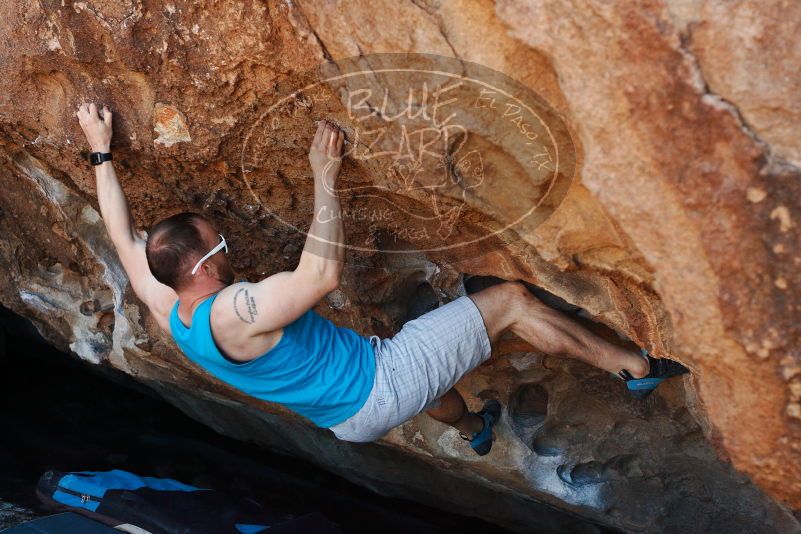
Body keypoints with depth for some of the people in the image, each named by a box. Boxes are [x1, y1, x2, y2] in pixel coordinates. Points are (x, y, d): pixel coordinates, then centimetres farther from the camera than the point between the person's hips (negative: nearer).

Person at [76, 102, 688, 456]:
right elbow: (323, 271, -33)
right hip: (378, 385, -9)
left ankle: (472, 429, 66)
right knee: (511, 300, -5)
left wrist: (101, 151, 11)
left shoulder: (168, 313, -3)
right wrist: (325, 176, -26)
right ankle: (635, 366, 9)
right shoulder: (232, 313, -31)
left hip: (348, 415, 9)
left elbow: (125, 235, 6)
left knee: (425, 356, 40)